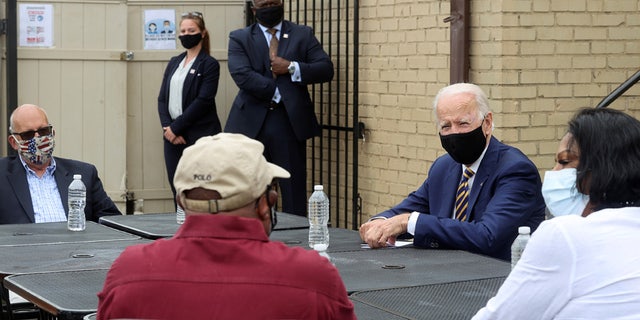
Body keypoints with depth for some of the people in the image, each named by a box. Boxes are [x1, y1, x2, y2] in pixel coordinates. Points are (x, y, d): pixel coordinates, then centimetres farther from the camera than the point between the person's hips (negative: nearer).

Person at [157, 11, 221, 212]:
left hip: (199, 137, -6)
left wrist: (175, 127, -13)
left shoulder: (209, 65, -3)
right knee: (177, 191, 6)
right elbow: (162, 98, 11)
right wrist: (167, 127, -5)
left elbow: (203, 101, -12)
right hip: (173, 136, 6)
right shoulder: (174, 63, 15)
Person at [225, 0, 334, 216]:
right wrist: (277, 93, -11)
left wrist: (291, 67, -10)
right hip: (251, 123, 0)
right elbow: (242, 75, -7)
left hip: (290, 122, 0)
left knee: (294, 190, 0)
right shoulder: (239, 38, 8)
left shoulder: (303, 35, 11)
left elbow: (326, 69, 2)